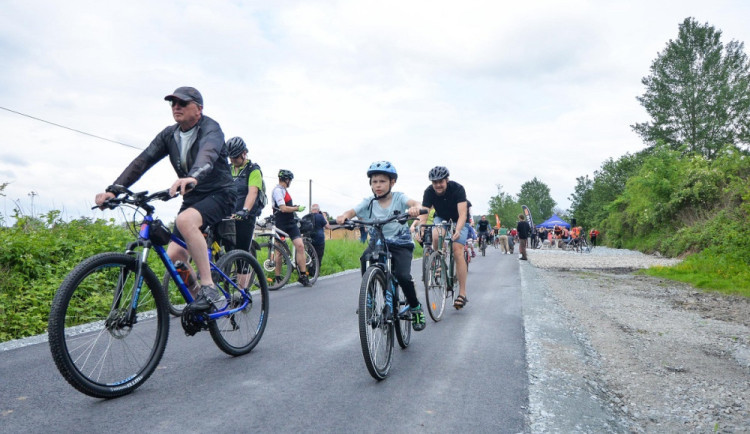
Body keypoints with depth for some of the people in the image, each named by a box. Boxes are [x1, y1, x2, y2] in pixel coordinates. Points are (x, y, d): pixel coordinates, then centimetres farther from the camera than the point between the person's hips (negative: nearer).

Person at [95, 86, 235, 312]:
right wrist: (113, 189, -17)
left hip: (219, 194, -7)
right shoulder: (169, 135, 5)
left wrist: (192, 177, -58)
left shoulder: (210, 129, -14)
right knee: (173, 256, -4)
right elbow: (143, 161, -4)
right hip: (192, 198, 7)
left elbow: (208, 154, -36)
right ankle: (198, 297, 19)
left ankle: (208, 287, -29)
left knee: (185, 220, -35)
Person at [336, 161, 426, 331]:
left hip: (400, 243, -2)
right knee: (365, 258, -30)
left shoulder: (398, 198, -8)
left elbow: (415, 203, -26)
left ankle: (416, 308, 6)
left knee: (403, 276, -21)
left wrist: (415, 208, -51)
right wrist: (344, 216, -40)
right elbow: (352, 211, -16)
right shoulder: (369, 202, -3)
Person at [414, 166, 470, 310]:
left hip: (459, 221, -2)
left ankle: (462, 293, -13)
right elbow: (423, 214, -29)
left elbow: (462, 214, -38)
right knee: (436, 236, -32)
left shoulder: (458, 189, -30)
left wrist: (457, 230, -56)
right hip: (441, 218, 2)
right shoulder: (429, 192, -23)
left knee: (457, 251, -18)